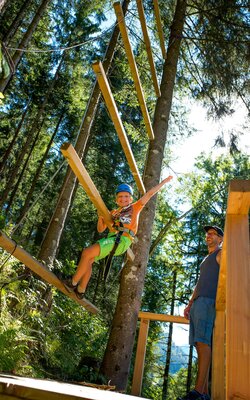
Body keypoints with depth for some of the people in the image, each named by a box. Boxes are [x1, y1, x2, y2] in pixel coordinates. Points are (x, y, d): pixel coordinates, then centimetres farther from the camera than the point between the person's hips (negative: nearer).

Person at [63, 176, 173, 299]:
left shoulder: (135, 207, 14)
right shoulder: (113, 213, 26)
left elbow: (150, 193, 12)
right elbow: (100, 229, 25)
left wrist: (164, 181, 11)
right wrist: (101, 217, 6)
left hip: (122, 240, -7)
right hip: (111, 239, 7)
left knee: (87, 253, -19)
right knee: (88, 260, 2)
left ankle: (73, 282, -7)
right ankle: (81, 290, 16)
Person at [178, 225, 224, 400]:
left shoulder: (221, 253, 9)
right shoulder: (205, 260, 33)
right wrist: (189, 304, 18)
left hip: (209, 301, -8)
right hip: (197, 302, 8)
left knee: (203, 341, -19)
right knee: (199, 344, 0)